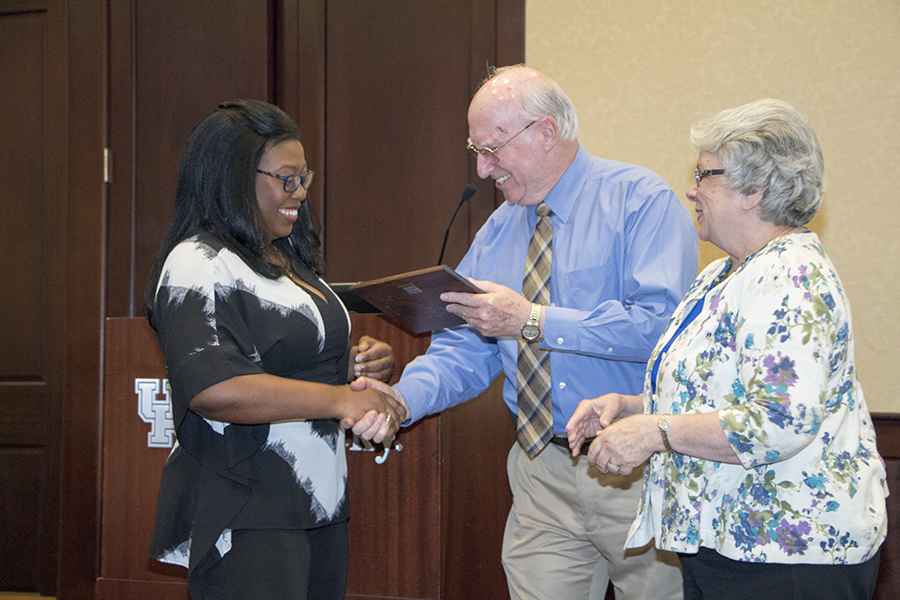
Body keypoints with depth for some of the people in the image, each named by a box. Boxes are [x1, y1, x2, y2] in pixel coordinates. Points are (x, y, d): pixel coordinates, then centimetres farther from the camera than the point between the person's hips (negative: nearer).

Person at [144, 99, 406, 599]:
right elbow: (212, 390, -26)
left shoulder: (290, 259, 17)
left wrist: (361, 363, 6)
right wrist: (341, 399, -24)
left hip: (321, 507, 9)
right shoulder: (199, 266, -12)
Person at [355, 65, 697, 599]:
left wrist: (534, 321, -24)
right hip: (543, 472, 5)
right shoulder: (498, 232, 12)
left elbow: (661, 323, -23)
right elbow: (465, 351, 9)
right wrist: (402, 398, -11)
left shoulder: (642, 202, -9)